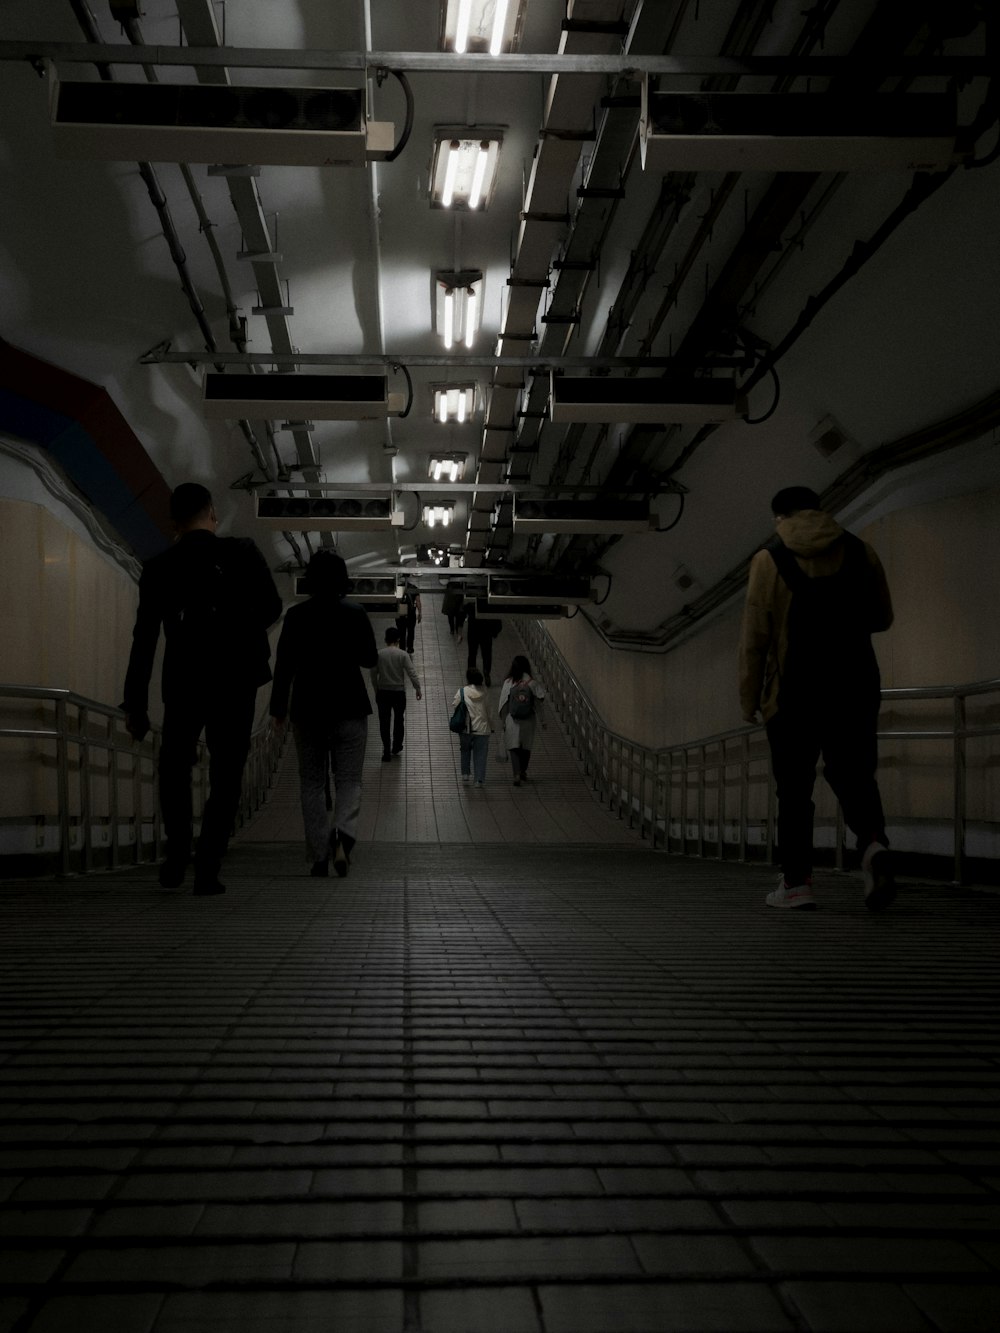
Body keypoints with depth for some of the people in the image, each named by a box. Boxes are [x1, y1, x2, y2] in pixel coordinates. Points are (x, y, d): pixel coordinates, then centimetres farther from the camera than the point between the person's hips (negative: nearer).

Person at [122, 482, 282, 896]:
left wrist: (135, 702, 2)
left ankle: (178, 856, 7)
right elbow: (272, 607, -4)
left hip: (183, 683, 1)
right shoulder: (242, 553, -2)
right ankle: (207, 868, 0)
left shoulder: (158, 567, 0)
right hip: (236, 680, -1)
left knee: (175, 768, 18)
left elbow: (144, 639, -2)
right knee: (225, 774, 6)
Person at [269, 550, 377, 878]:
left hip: (308, 709, 1)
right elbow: (370, 658, 4)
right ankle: (343, 835, -23)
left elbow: (284, 664, -2)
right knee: (349, 780, 5)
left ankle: (319, 857, 5)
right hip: (349, 708, 0)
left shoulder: (296, 615, -2)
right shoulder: (356, 613, -3)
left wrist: (278, 709, 4)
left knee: (312, 783, 9)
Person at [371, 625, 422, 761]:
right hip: (399, 693, 0)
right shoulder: (403, 655, -10)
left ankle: (386, 752, 4)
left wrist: (376, 691, 12)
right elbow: (412, 674, -12)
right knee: (398, 720, 18)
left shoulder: (378, 654, -5)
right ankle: (396, 747, 31)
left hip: (383, 693, 0)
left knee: (384, 722, 6)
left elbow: (373, 675, 0)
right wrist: (417, 689, -1)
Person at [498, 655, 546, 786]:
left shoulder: (508, 683, -9)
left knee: (514, 748, 4)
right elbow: (538, 703, -5)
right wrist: (541, 720, 5)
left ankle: (517, 774, -10)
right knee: (526, 747, 19)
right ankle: (523, 772, 33)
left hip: (512, 721, -1)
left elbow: (503, 704, -5)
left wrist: (503, 721, 5)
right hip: (528, 721, 1)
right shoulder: (532, 683, -9)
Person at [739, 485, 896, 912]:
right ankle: (873, 843, -16)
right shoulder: (860, 552, 6)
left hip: (794, 693, -2)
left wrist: (749, 697, 1)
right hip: (854, 688, 2)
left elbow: (754, 637, -6)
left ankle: (796, 881, 6)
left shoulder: (769, 560, -2)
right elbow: (882, 618, 13)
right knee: (853, 777, 9)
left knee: (795, 789, 6)